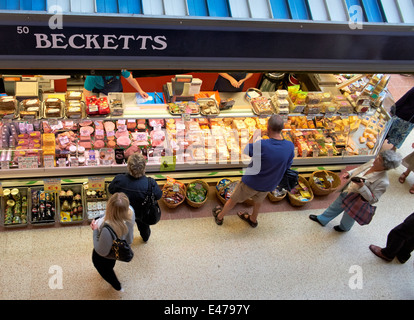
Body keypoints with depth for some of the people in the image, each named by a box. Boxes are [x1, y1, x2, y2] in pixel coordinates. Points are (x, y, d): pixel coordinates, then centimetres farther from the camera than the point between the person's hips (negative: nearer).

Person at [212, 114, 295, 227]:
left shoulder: (262, 145, -34)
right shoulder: (290, 146, -22)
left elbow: (246, 151, -14)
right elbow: (287, 165, -4)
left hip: (251, 181, -4)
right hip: (269, 185, 4)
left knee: (233, 200, 22)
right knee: (258, 201, 34)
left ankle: (219, 217, 44)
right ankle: (253, 220, 59)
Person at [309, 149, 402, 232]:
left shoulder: (383, 182, -36)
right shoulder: (372, 162, -17)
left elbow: (373, 199, -29)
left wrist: (362, 186, -39)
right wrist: (349, 173, -11)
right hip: (346, 192, 6)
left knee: (348, 217, 27)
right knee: (334, 207, 29)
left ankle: (344, 228, 61)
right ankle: (322, 220, 55)